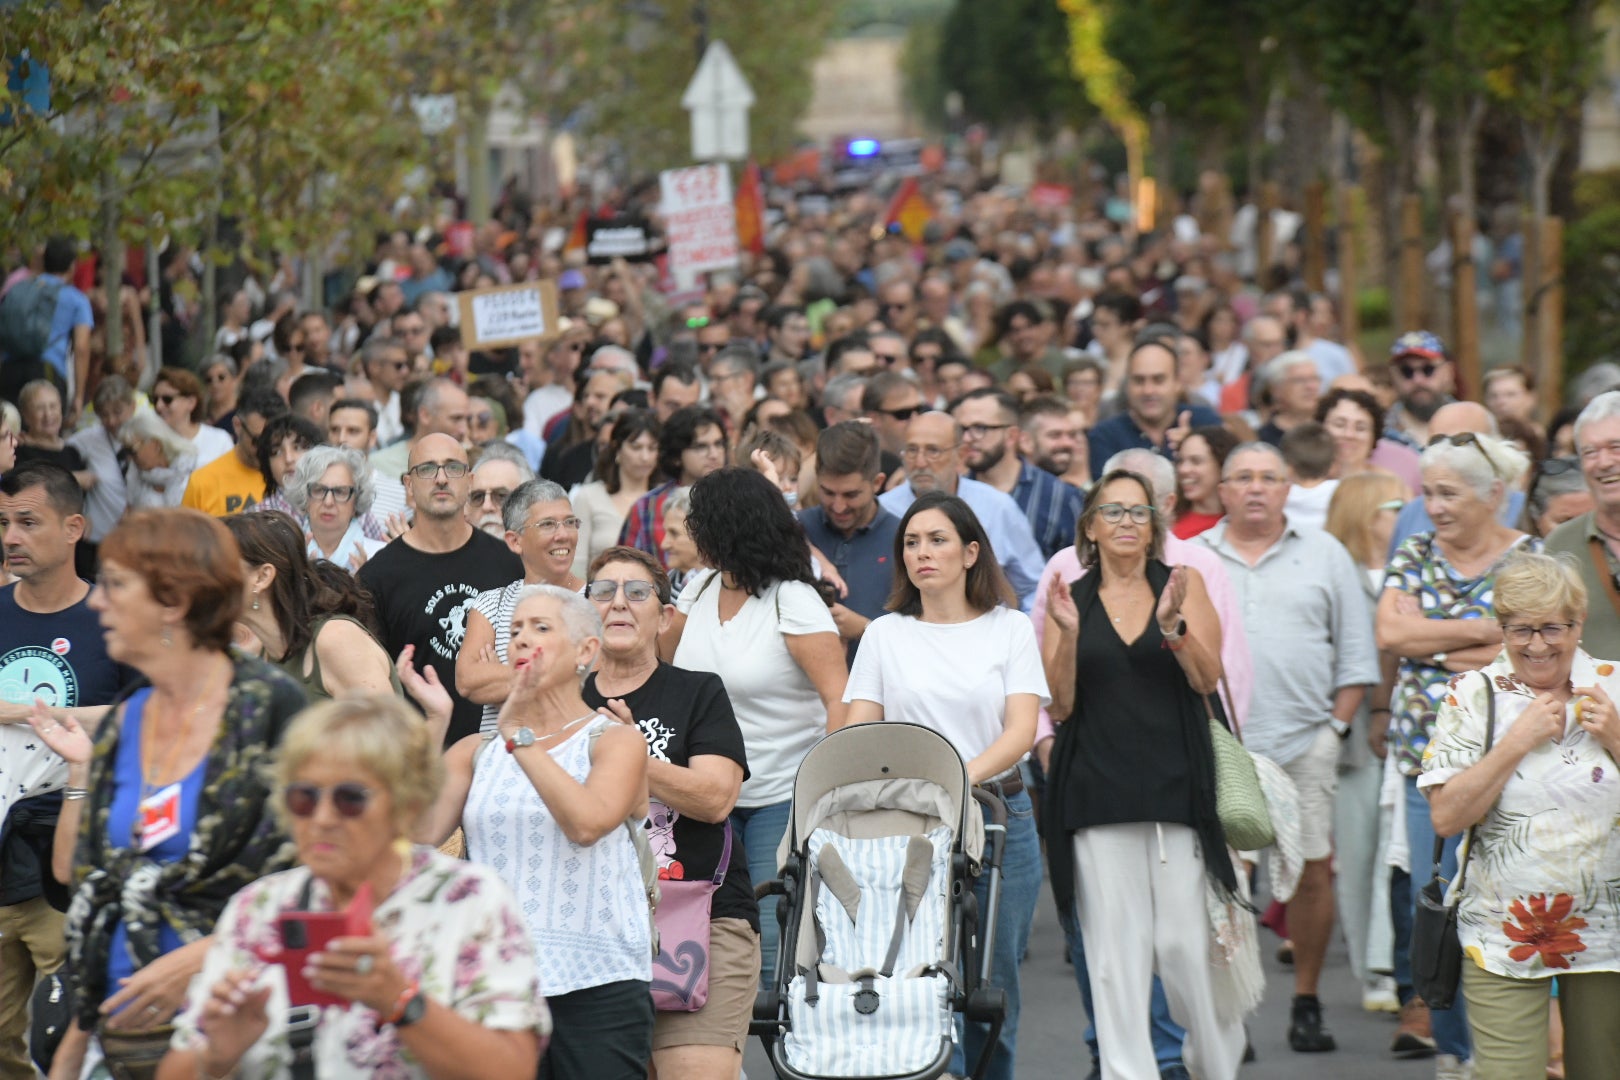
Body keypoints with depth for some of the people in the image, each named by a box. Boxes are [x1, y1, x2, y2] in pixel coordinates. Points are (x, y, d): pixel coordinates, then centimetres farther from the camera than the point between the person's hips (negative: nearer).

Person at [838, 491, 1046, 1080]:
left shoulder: (1010, 628, 6)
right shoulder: (884, 635, 10)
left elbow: (1021, 729, -5)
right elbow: (858, 732, 5)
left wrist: (962, 776, -22)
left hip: (999, 816, 0)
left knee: (992, 985, 3)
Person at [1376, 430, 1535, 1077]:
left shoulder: (1529, 560, 0)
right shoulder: (1415, 556, 11)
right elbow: (1389, 633, -4)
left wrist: (1435, 648, -7)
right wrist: (1484, 630, -9)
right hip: (1426, 753, 4)